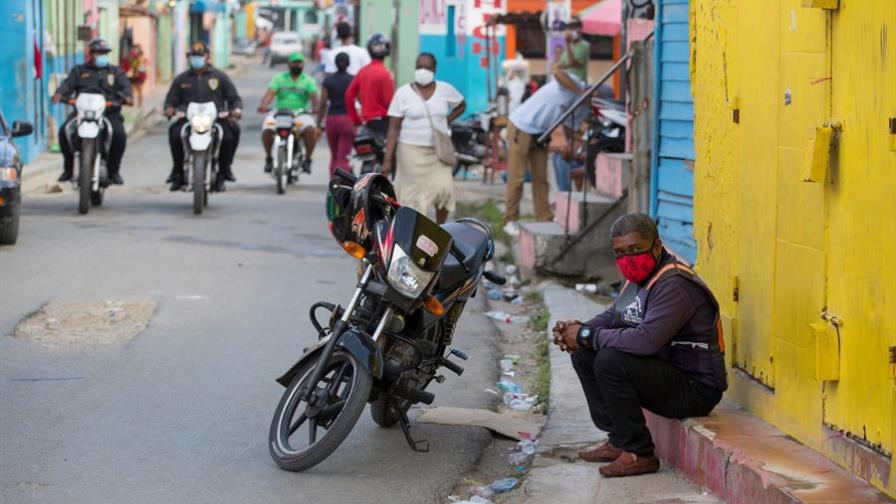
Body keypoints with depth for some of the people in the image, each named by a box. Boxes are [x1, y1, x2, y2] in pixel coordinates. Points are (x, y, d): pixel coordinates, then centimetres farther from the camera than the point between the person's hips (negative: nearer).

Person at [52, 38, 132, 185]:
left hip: (109, 112, 0)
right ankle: (68, 168, -7)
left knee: (119, 134, -28)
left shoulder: (116, 72, 21)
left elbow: (124, 86, 3)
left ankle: (113, 170, -8)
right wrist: (59, 93, -18)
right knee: (65, 131, -24)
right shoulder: (79, 71, 21)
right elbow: (68, 84, 5)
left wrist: (126, 97, -21)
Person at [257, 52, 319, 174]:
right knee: (267, 130, -27)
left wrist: (314, 108, -29)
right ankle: (268, 158, -3)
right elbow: (270, 93, -1)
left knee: (311, 129, -32)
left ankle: (307, 159, -13)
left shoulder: (308, 81, 11)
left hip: (301, 113, -1)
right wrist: (263, 105, -23)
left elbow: (313, 95, -6)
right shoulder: (279, 78, 13)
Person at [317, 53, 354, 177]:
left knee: (334, 156, 17)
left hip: (331, 119, 3)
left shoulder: (328, 81, 4)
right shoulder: (353, 80, -3)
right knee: (343, 158, -4)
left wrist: (318, 125, 6)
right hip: (347, 119, -3)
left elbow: (323, 105, 2)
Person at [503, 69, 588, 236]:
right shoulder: (572, 83, -23)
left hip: (541, 134, 8)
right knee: (516, 178, -4)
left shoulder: (583, 109, 1)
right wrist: (581, 93, -43)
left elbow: (569, 130, 6)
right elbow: (559, 74, -46)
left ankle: (544, 218, 12)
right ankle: (510, 221, 4)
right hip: (521, 128, -8)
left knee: (541, 178, 7)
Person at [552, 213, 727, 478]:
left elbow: (646, 340, -34)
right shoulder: (640, 274, 8)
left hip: (696, 390, -10)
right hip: (664, 372, 10)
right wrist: (578, 329, -4)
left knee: (609, 361, -28)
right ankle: (618, 440, 8)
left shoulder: (674, 284, -23)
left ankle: (639, 454, -16)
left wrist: (587, 335, -22)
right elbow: (613, 316, 19)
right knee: (583, 352, 5)